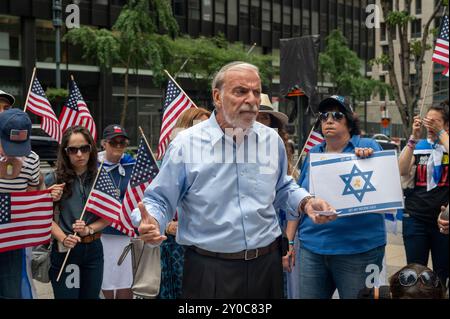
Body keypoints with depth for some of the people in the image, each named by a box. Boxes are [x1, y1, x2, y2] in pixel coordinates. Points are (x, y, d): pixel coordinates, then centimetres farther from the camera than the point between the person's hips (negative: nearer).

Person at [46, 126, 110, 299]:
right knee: (66, 295, 4)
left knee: (91, 295, 15)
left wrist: (89, 229, -14)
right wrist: (63, 238, -21)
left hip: (93, 249, 3)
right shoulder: (53, 180, -7)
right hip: (64, 250, -3)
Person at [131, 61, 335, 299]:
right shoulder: (186, 144, -9)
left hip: (267, 265, 4)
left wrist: (305, 202, 1)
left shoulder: (272, 140, 4)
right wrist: (150, 222, -25)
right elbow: (160, 200, -4)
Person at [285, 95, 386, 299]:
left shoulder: (368, 147, -1)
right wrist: (288, 240, 11)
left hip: (359, 249, -3)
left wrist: (369, 159, -26)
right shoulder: (313, 153, 11)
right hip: (312, 247, 4)